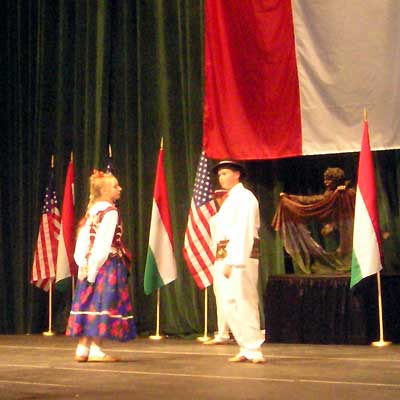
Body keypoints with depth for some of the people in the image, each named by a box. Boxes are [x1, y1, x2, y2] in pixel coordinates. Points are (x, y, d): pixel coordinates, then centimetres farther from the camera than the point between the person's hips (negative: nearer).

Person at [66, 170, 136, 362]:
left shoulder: (92, 211, 12)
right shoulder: (110, 211, -11)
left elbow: (83, 240, 6)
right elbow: (103, 242, -17)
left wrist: (83, 263, 3)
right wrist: (95, 266, -17)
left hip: (89, 265, 8)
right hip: (107, 265, -8)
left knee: (89, 304, 9)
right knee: (102, 304, -5)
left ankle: (82, 348, 11)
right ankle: (95, 349, -5)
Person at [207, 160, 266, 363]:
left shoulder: (244, 197, -7)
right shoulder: (229, 200, 23)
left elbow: (243, 232, -17)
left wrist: (232, 262, -23)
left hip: (239, 256, -10)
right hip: (223, 257, 10)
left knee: (240, 303, -11)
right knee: (227, 305, 9)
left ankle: (253, 350, -7)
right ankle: (247, 349, 14)